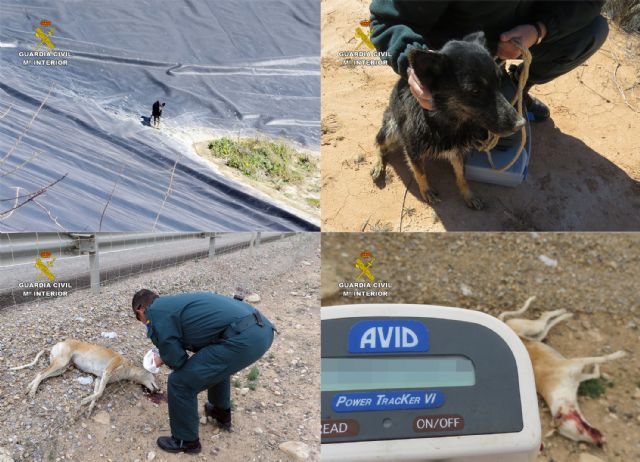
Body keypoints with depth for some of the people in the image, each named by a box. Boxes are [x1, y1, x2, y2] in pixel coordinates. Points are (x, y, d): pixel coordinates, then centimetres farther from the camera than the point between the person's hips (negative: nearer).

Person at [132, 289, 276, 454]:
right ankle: (222, 413, 55)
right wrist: (167, 356, 36)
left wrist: (163, 360, 24)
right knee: (217, 364, 38)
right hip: (263, 328, 9)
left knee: (180, 382, 6)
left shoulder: (155, 312, 3)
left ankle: (186, 441, 24)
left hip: (243, 338, -9)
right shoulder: (173, 302, 27)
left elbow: (176, 360, 2)